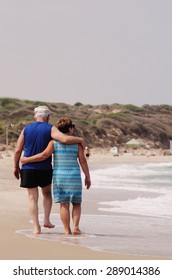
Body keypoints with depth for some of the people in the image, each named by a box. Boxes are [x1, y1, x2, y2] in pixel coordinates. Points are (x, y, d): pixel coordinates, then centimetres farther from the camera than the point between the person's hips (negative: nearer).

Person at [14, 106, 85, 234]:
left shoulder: (26, 129, 4)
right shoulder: (50, 129, -5)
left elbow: (18, 150, 1)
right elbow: (65, 139, -22)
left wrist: (16, 167, 12)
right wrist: (80, 140, -7)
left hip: (28, 168, 1)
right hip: (44, 168, -1)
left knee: (33, 198, 6)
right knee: (47, 193, 22)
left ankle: (36, 227, 1)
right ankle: (46, 220, 13)